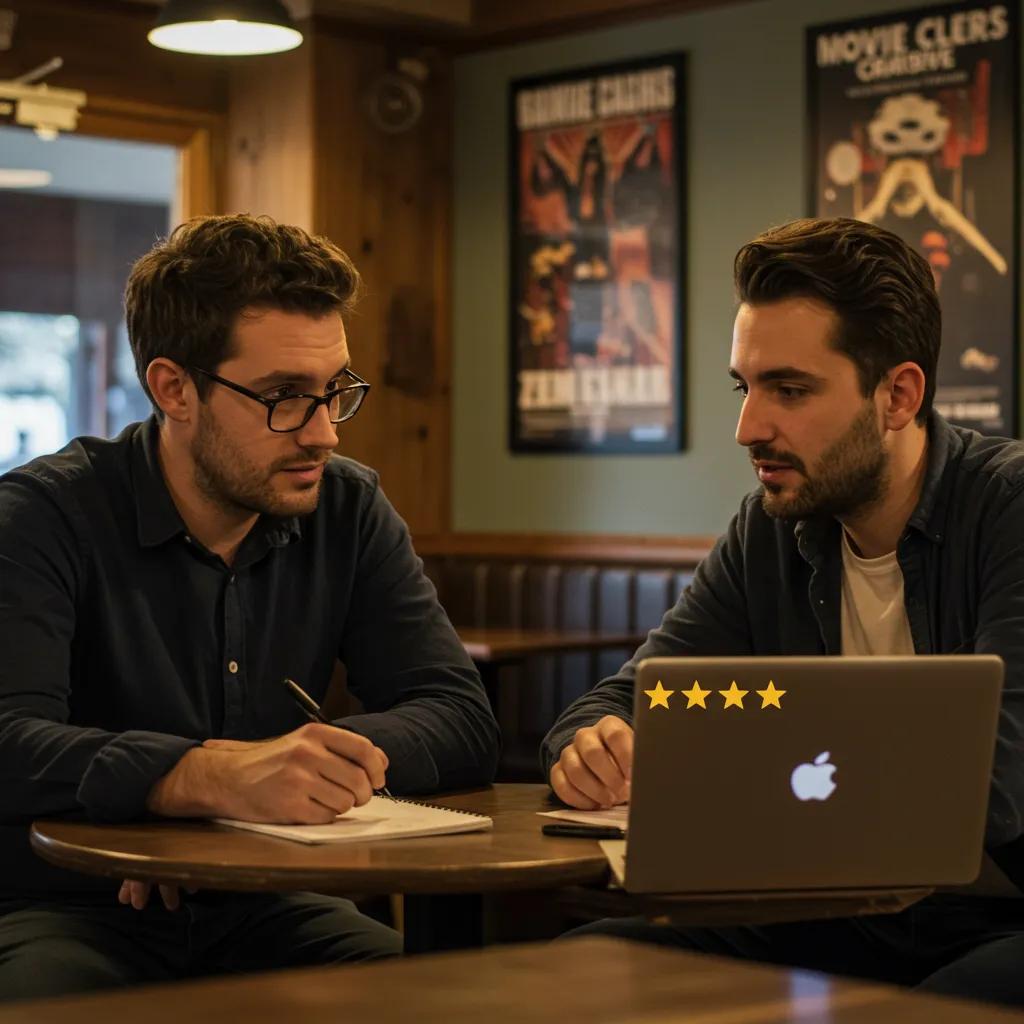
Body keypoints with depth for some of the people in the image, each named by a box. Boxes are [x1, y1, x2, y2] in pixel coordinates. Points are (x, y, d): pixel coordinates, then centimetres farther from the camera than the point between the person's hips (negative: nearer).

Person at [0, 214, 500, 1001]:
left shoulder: (350, 512, 2)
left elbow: (463, 723, -5)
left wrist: (300, 763, -25)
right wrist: (212, 777, -43)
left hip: (256, 909, 5)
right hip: (70, 911, -4)